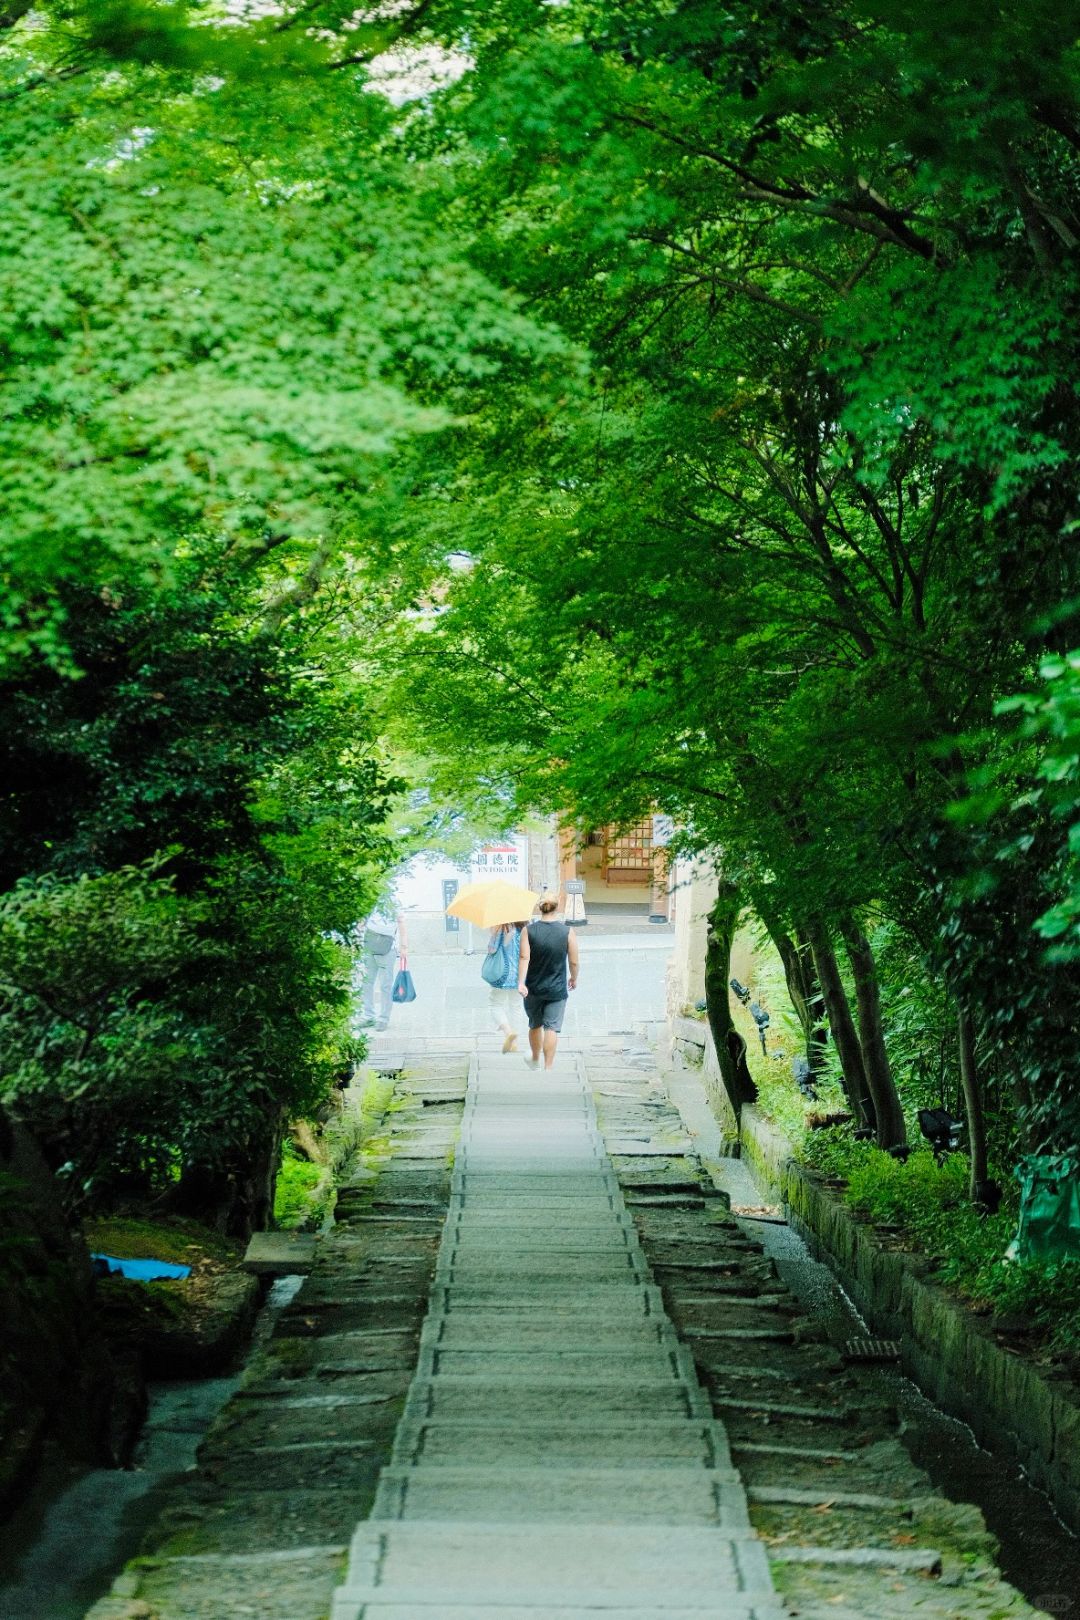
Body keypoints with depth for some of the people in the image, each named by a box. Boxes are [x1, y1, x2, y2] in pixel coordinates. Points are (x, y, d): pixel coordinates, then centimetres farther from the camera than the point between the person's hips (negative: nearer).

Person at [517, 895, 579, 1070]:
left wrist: (521, 982, -20)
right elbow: (573, 962, -4)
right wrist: (574, 978, 14)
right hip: (557, 990, -2)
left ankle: (535, 1060, 41)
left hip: (533, 989, 2)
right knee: (552, 1028, -1)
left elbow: (524, 958, -16)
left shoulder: (528, 930, -8)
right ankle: (548, 1067, -7)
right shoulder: (567, 932, -9)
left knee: (535, 1025, 21)